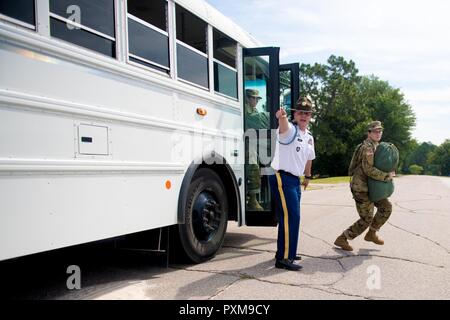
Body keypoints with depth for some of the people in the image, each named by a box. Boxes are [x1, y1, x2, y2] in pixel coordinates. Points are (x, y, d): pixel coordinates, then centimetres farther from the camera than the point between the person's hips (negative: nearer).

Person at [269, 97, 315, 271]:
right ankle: (283, 258, -10)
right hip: (282, 178, -9)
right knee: (290, 217, -14)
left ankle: (285, 251, 32)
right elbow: (283, 126, -36)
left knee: (292, 216, 17)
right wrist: (281, 117, -58)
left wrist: (308, 176, 37)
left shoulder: (309, 137, 16)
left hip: (295, 180, 9)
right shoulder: (290, 129, -10)